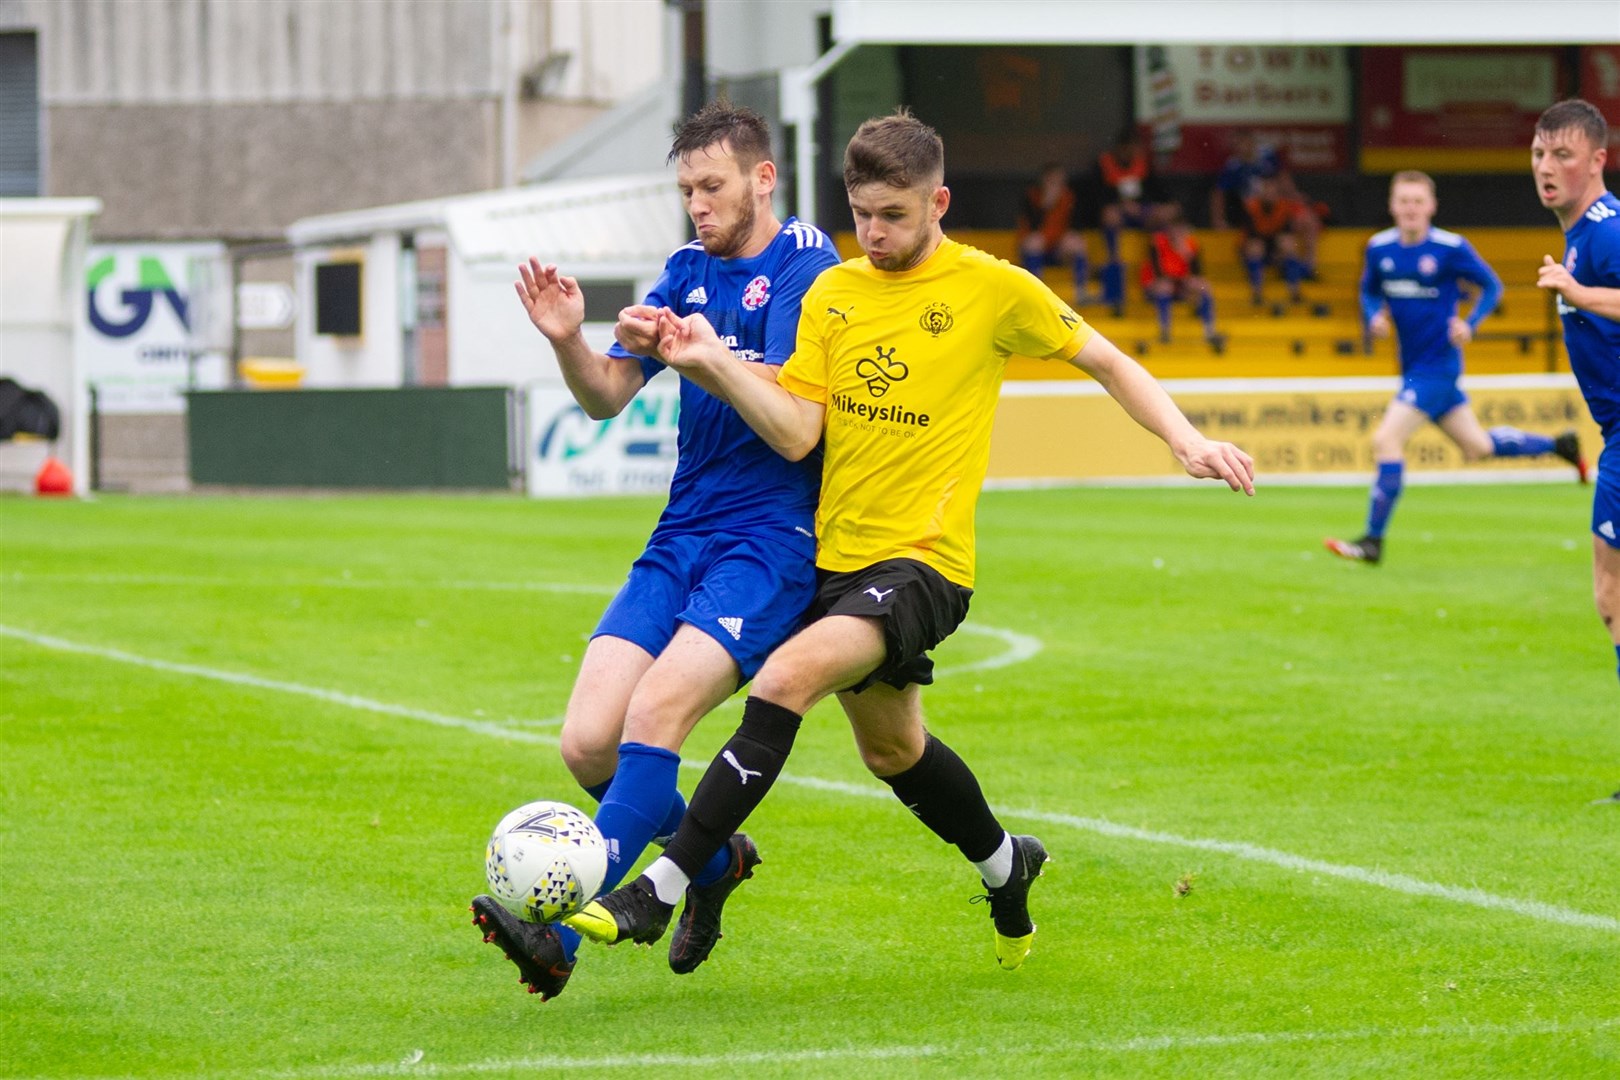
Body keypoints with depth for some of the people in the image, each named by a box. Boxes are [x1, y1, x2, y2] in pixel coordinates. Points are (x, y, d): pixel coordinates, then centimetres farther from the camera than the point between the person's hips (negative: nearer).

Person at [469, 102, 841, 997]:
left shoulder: (807, 268, -5)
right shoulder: (687, 272, 16)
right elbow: (605, 396, 12)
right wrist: (567, 341, -8)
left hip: (771, 539, -7)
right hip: (682, 537, 7)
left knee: (656, 708, -27)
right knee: (588, 742, -7)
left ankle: (561, 936, -33)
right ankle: (713, 861, 21)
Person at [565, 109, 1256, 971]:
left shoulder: (993, 290, -5)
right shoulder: (833, 293, 6)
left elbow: (1106, 363, 8)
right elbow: (795, 432, -4)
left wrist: (1185, 440, -4)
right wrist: (712, 364, -18)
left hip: (923, 560, -6)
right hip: (837, 555, 6)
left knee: (787, 678, -29)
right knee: (892, 750, 22)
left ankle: (659, 891, -30)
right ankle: (1005, 868, 51)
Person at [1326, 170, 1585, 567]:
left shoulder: (1451, 248, -13)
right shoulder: (1379, 248, 1)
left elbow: (1492, 286, -3)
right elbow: (1369, 291, 17)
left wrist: (1470, 324, -18)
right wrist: (1374, 317, -5)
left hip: (1437, 366, -7)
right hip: (1413, 367, 7)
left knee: (1387, 440, -16)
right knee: (1477, 447, 18)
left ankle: (1373, 541, -9)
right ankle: (1559, 445, 39)